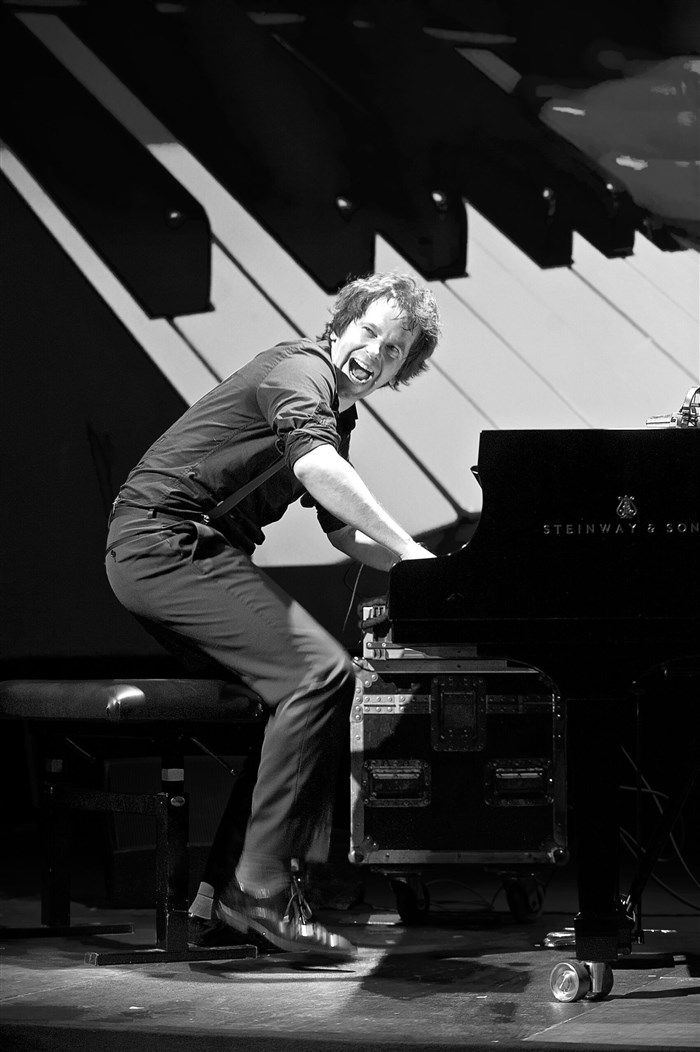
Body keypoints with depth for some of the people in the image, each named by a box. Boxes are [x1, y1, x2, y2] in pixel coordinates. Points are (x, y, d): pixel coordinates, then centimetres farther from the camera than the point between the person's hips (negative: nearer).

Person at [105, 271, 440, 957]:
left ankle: (227, 885, 6)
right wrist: (409, 551, -32)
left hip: (177, 550, 10)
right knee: (321, 674, -19)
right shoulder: (301, 370, -10)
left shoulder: (335, 413, 22)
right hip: (168, 543, -10)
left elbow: (343, 530, 28)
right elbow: (314, 465, -30)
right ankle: (261, 891, -18)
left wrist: (414, 571, 13)